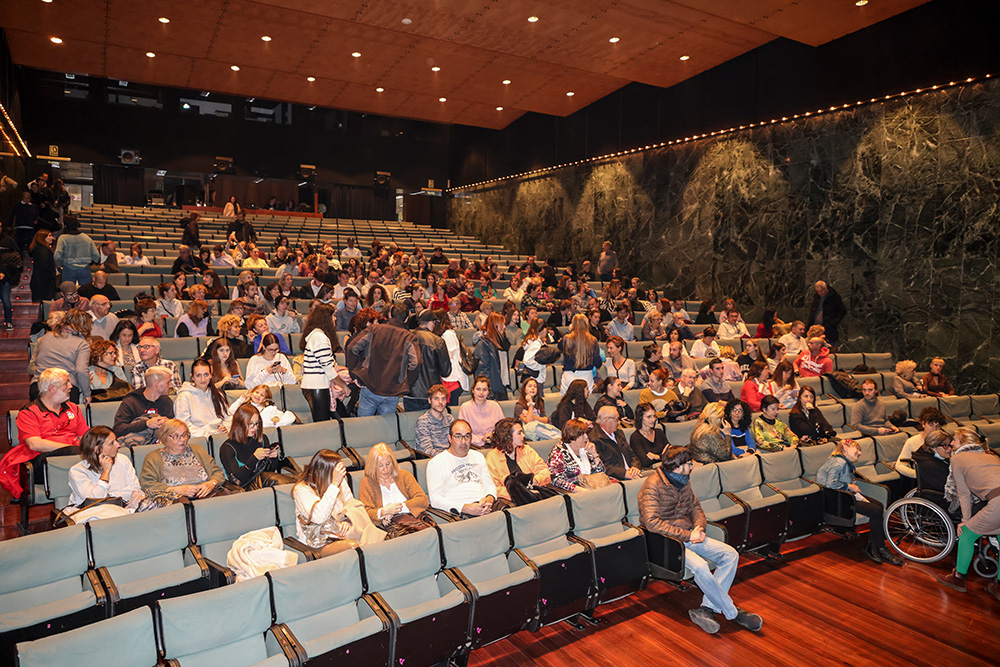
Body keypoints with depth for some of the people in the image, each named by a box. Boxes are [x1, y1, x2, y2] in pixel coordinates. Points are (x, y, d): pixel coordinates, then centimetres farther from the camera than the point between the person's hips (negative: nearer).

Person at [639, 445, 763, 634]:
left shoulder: (683, 481, 9)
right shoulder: (652, 486, -17)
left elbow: (695, 507, 19)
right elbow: (652, 522, -25)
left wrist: (699, 527, -4)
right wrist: (687, 535, -22)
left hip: (689, 535, 8)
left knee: (731, 555, -9)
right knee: (700, 566, -32)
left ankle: (707, 608, -15)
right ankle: (732, 613, -10)